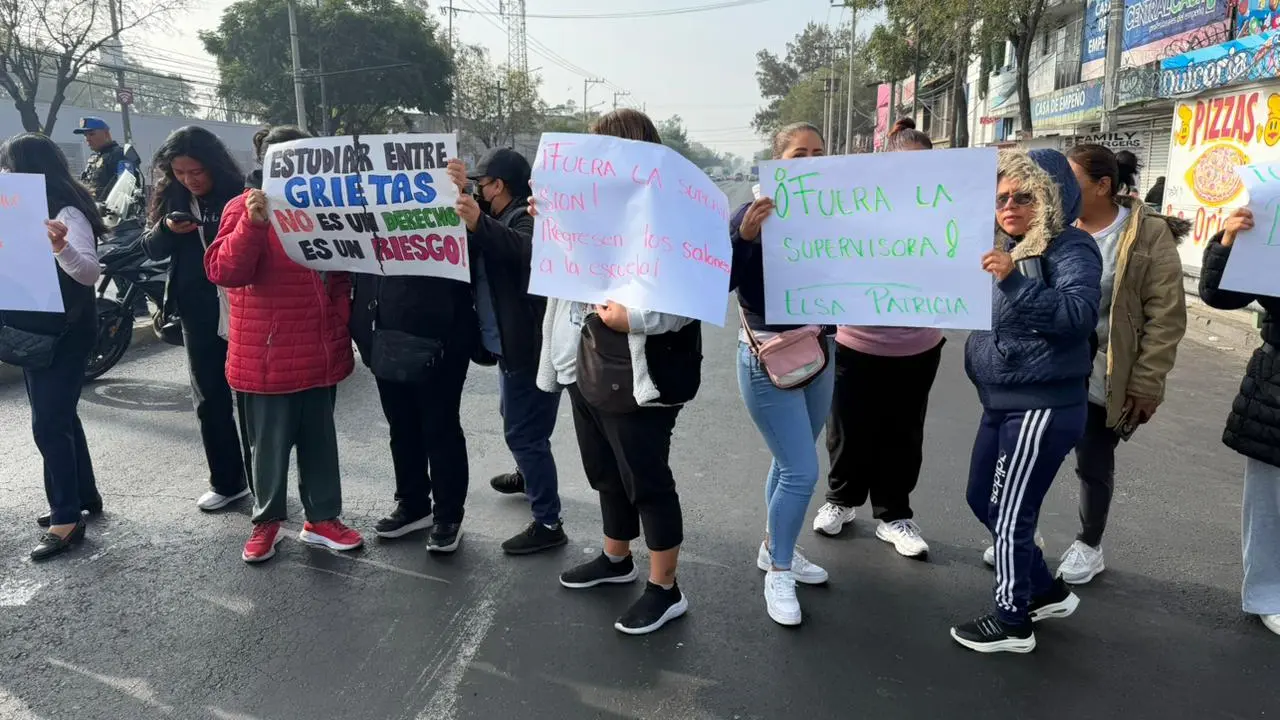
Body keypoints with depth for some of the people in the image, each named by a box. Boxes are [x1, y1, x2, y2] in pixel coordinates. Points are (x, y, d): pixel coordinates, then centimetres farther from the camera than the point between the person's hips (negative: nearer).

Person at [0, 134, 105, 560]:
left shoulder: (67, 212, -17)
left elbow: (89, 273, -30)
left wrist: (62, 247, -49)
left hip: (65, 334, -9)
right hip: (36, 332, 9)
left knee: (48, 424, -7)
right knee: (60, 416, 15)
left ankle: (67, 520, 0)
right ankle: (84, 496, 27)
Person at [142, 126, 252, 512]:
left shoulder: (239, 193, -10)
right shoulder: (170, 195, 4)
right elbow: (152, 250, 6)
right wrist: (167, 228, -13)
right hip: (197, 313, 5)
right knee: (210, 400, 12)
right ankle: (227, 482, 25)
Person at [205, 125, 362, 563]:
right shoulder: (245, 208, -7)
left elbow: (341, 270, 19)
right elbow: (224, 273, -20)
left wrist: (341, 321, 8)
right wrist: (253, 223, -32)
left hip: (320, 351, 5)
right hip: (269, 355, -5)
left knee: (320, 439, 13)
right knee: (271, 443, 7)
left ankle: (322, 519, 24)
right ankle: (266, 521, 24)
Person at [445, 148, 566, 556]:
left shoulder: (525, 218, -19)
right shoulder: (499, 217, 13)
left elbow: (526, 250, -40)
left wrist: (478, 223, -57)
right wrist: (461, 190, -5)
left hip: (531, 346, -11)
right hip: (511, 343, 11)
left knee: (524, 432, -9)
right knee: (514, 419, 28)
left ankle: (548, 524, -2)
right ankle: (527, 476, 52)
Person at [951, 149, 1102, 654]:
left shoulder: (1070, 247, -10)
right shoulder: (1004, 249, 13)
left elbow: (1080, 314, -25)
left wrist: (1014, 281, -34)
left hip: (1043, 405, -9)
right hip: (1002, 402, 9)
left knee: (1010, 513, -2)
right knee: (982, 500, 17)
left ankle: (1012, 622, 16)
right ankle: (1046, 591, 35)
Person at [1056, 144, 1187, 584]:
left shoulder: (1149, 236, -10)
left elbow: (1166, 316, -10)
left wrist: (1147, 383, -13)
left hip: (1103, 378, -4)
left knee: (1094, 464, 10)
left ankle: (1088, 546, 31)